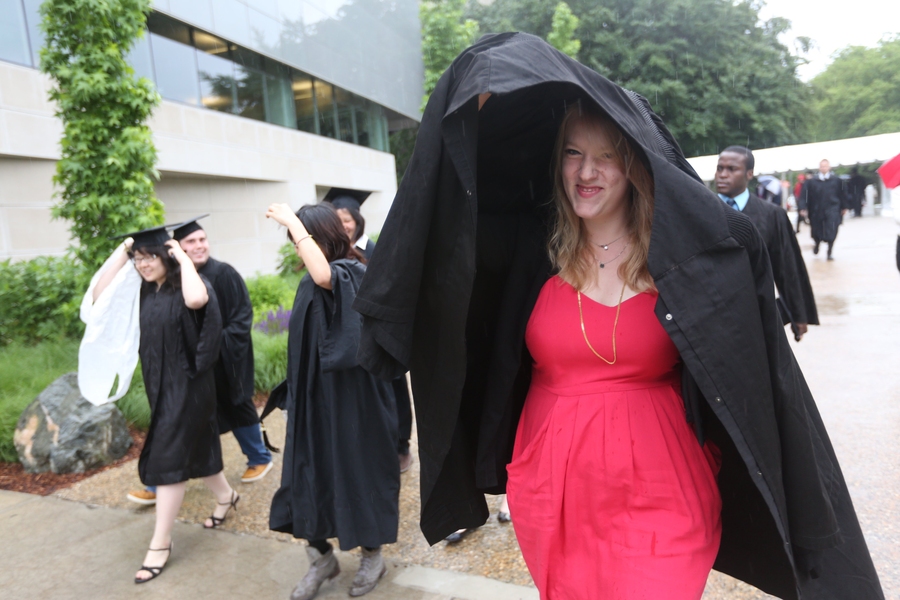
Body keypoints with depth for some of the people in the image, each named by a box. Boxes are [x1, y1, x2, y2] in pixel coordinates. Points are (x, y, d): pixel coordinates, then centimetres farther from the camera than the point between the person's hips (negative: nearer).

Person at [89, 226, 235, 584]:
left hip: (186, 383, -8)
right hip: (160, 383, 8)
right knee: (192, 448, 19)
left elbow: (196, 300, -40)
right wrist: (120, 253, -5)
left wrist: (184, 259, -25)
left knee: (167, 458, -4)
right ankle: (225, 496, 41)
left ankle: (160, 544, 8)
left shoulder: (187, 285, -15)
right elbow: (99, 296, -2)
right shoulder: (143, 291, 6)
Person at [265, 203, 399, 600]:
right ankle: (321, 557, 29)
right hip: (314, 397, 8)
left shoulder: (352, 272, -17)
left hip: (351, 398, -7)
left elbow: (323, 276, -41)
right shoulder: (309, 284, 8)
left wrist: (292, 222, -33)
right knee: (309, 473, 11)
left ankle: (372, 555, 28)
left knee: (358, 472, 7)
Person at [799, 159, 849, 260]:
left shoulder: (837, 180, 2)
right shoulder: (811, 182, 0)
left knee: (831, 232, -9)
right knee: (816, 231, 11)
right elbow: (805, 195, -3)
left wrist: (844, 207, 13)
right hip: (817, 211, 1)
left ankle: (829, 253, 2)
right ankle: (817, 244, 45)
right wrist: (803, 208, -10)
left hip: (832, 210, -1)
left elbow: (842, 194, 9)